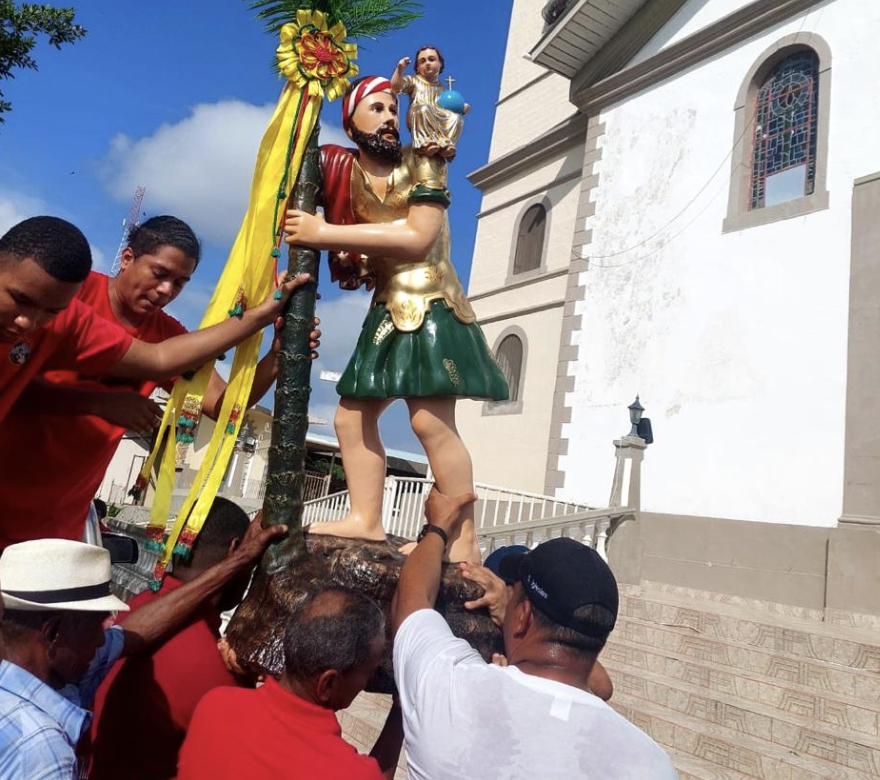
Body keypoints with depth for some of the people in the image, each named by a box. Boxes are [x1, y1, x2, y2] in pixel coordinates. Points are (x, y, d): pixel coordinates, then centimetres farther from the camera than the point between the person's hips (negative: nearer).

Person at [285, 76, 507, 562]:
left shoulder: (420, 166, -4)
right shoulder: (341, 171, 10)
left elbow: (418, 237, -18)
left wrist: (325, 233, -19)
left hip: (429, 303, -7)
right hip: (387, 308, 7)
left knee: (431, 420, -17)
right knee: (352, 416, 5)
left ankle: (465, 540, -11)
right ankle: (366, 520, 11)